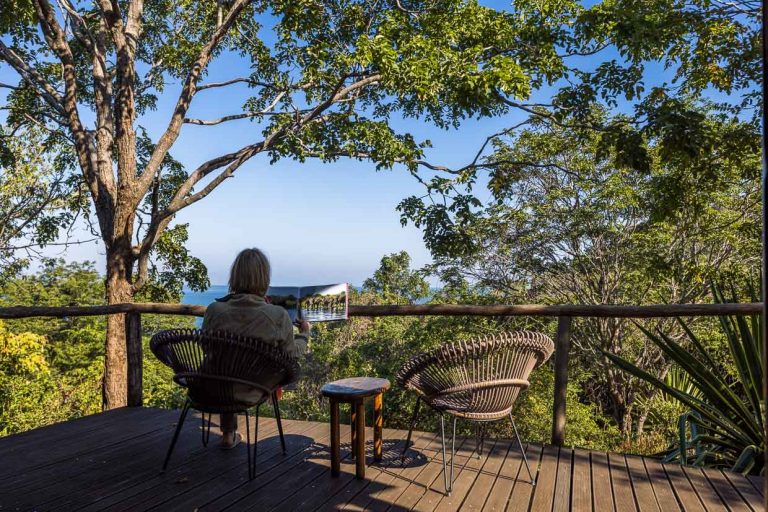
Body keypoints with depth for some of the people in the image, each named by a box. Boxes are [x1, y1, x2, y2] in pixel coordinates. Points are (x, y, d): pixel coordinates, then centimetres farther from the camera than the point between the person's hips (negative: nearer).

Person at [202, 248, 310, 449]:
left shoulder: (214, 311, -19)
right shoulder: (278, 316, -23)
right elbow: (292, 353, -7)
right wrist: (304, 334, 12)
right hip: (255, 391, -1)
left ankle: (229, 435, 47)